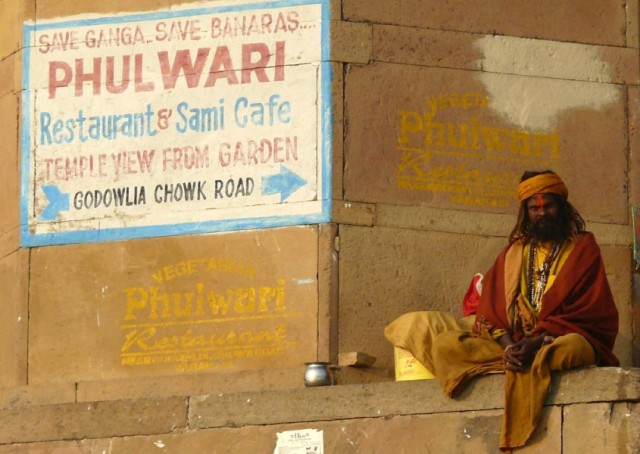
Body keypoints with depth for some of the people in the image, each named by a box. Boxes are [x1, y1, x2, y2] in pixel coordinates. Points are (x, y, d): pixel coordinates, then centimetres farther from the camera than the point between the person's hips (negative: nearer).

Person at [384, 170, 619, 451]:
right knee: (446, 344, -16)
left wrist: (539, 342, -21)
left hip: (562, 338, -4)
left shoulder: (582, 248, 6)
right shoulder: (513, 253, 17)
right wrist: (509, 345, -16)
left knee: (572, 349, -41)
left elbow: (587, 311, -7)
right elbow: (493, 307, 6)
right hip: (515, 342, 4)